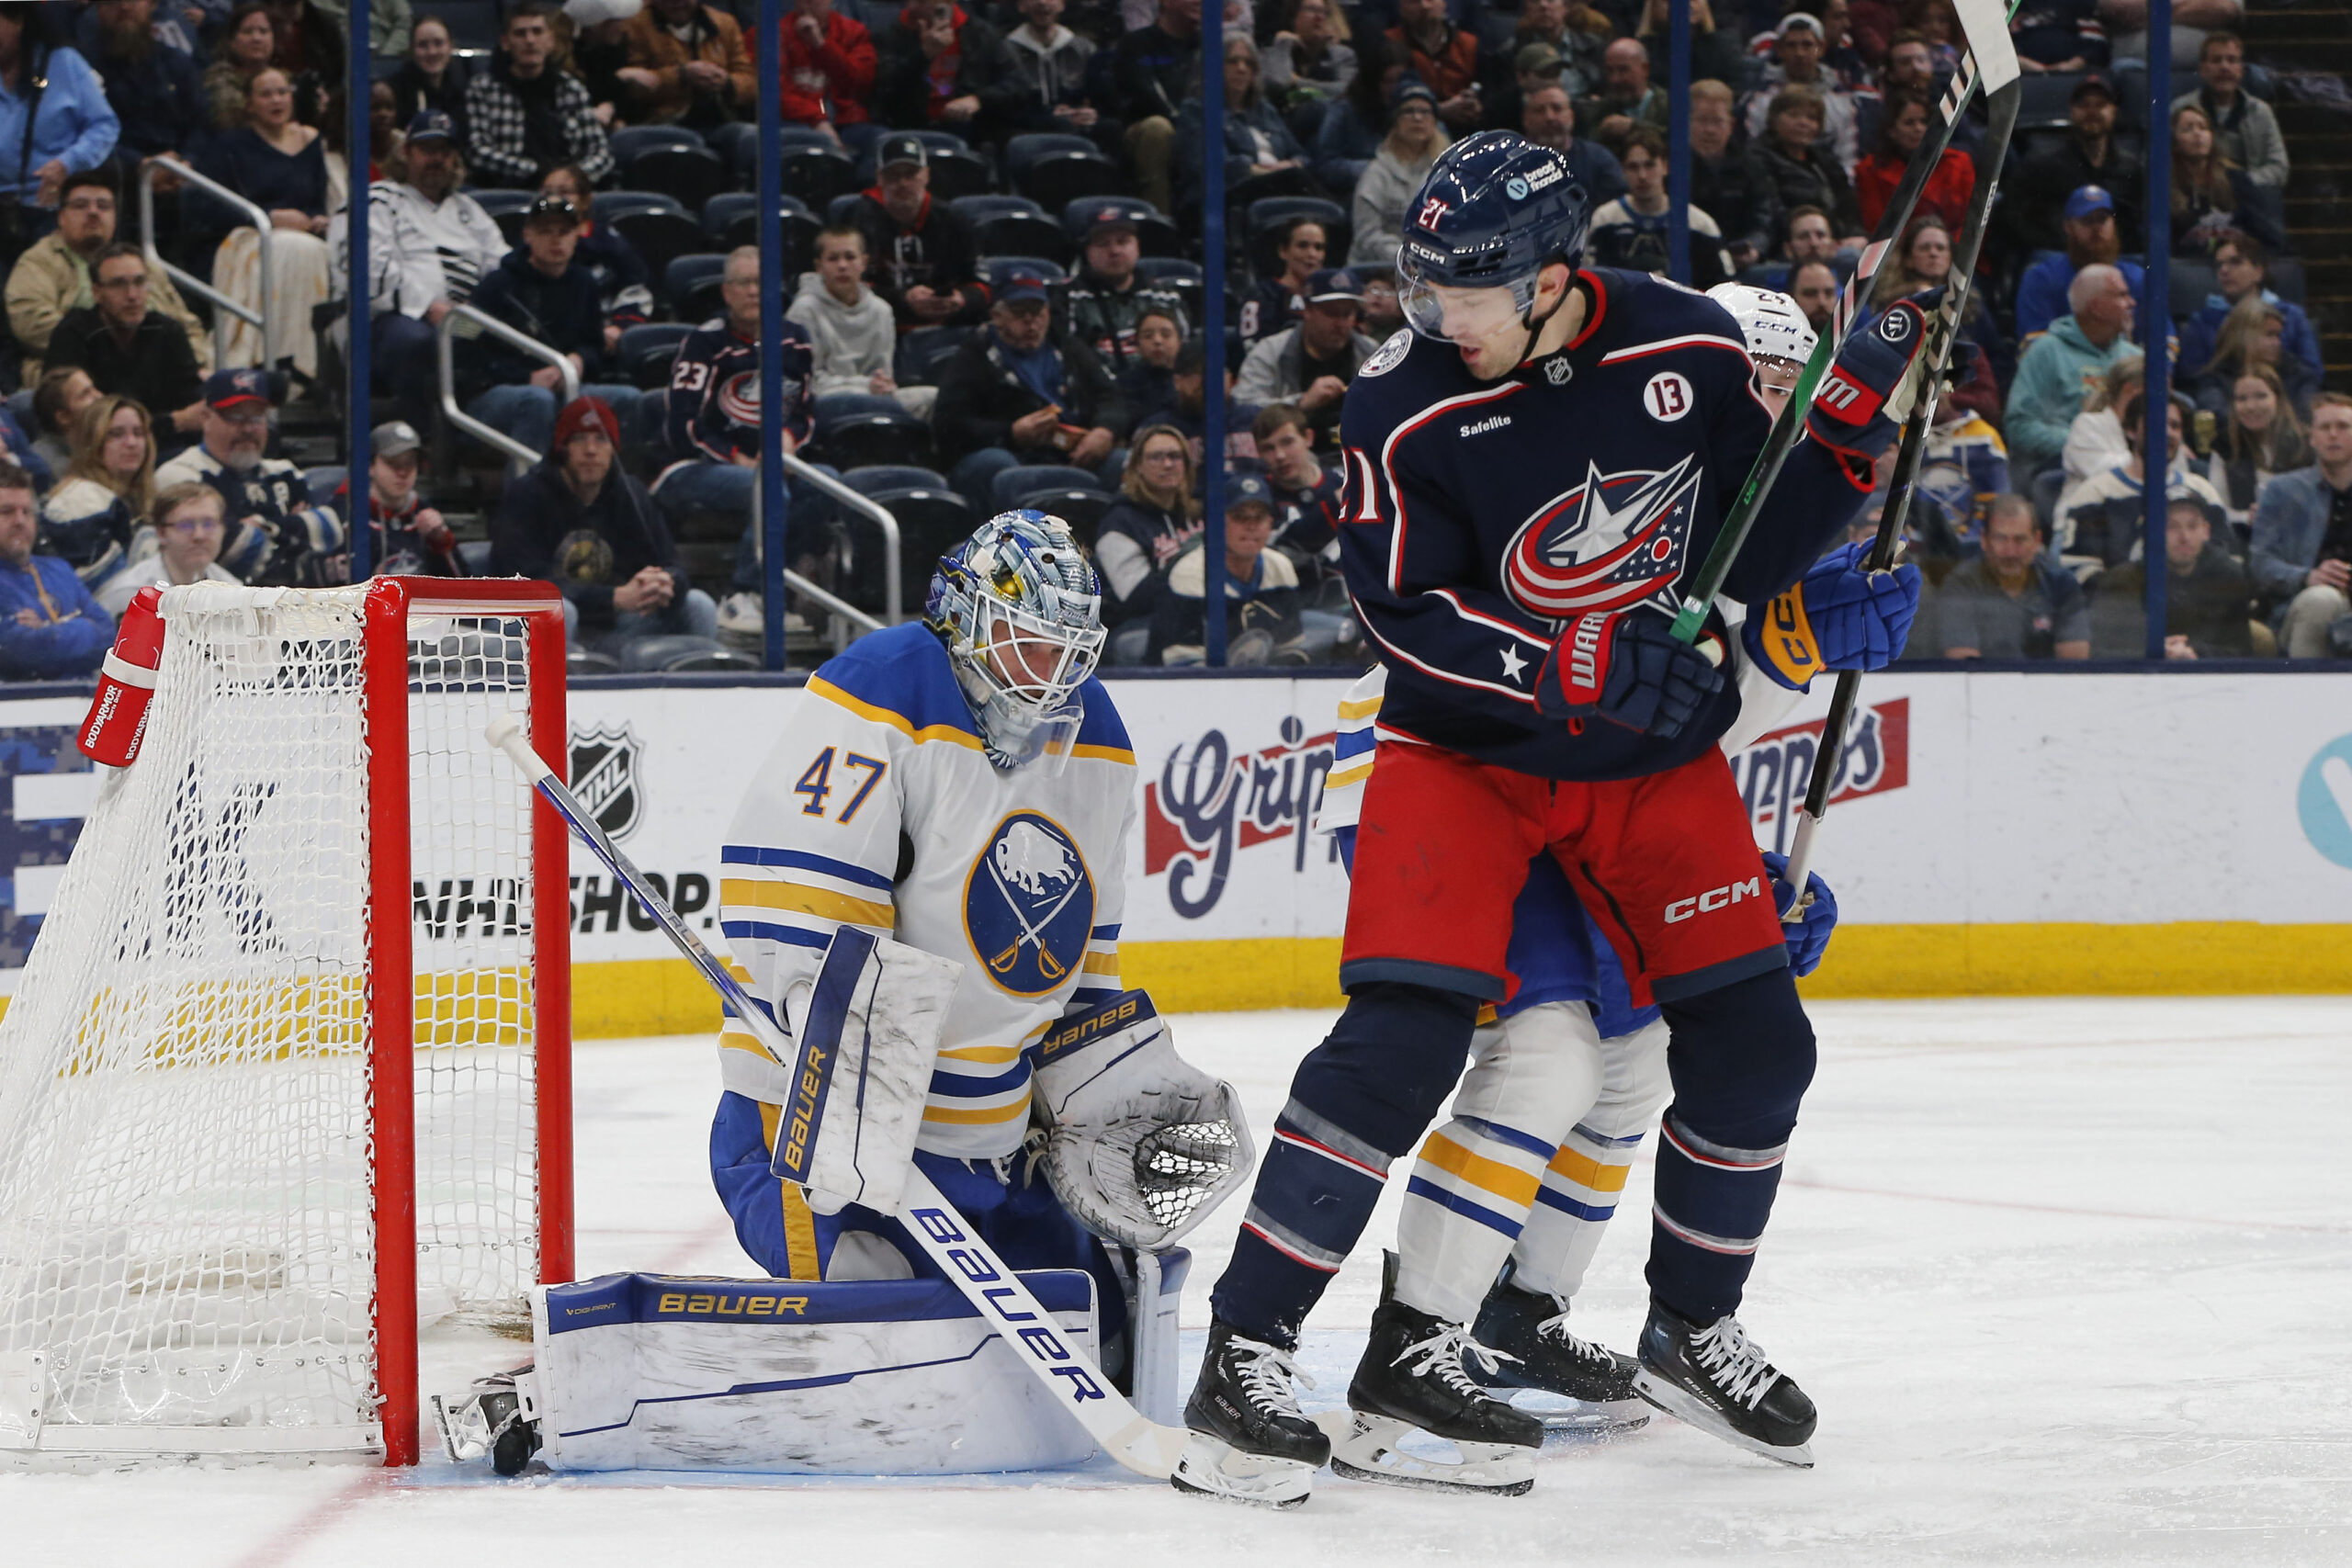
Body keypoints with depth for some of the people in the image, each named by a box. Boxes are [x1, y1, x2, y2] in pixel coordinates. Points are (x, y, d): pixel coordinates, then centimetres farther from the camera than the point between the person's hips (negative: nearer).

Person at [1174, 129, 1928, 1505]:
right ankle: (1245, 1354, -15)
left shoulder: (1693, 350, -9)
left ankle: (1694, 1330, 25)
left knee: (1754, 1042, 2)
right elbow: (1416, 627, -19)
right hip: (1470, 752, -4)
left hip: (1657, 757, 4)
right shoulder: (1406, 408, -17)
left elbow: (1756, 546, 1)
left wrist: (1853, 422, -14)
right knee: (1404, 1039, -19)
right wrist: (1595, 668, -29)